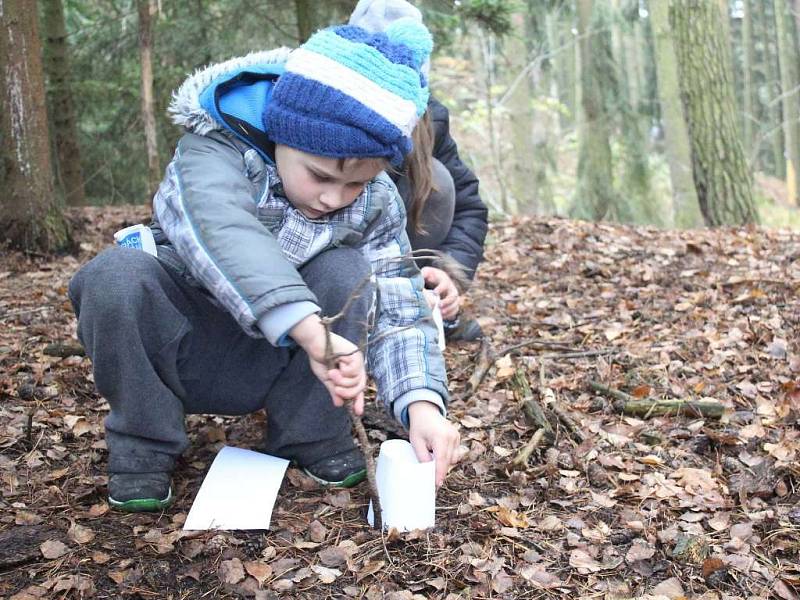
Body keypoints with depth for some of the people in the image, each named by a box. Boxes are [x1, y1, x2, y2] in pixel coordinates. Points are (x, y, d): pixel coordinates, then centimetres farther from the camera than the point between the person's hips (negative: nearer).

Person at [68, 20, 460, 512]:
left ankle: (314, 435, -10)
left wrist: (422, 401, -36)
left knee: (348, 273, -23)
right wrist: (313, 332, -59)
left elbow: (399, 311, -16)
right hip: (178, 355, -2)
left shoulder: (376, 203, -11)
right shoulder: (213, 152, -24)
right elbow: (222, 232, -45)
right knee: (115, 274, -32)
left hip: (261, 372, 2)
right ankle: (144, 444, -14)